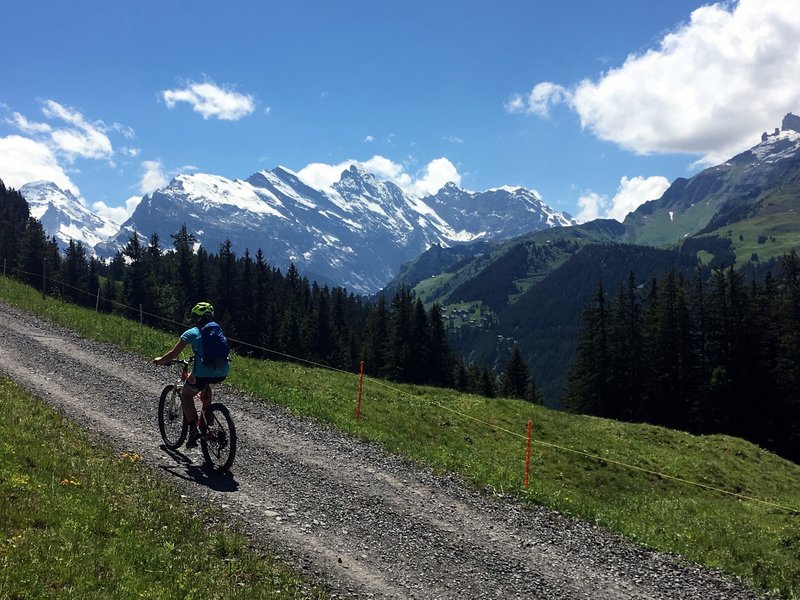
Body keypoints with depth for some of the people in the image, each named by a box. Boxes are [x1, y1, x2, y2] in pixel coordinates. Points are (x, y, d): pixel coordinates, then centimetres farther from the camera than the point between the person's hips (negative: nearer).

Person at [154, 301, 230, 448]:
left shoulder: (191, 333, 7)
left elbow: (173, 354, 6)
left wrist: (160, 360, 25)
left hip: (203, 373, -5)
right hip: (223, 373, 5)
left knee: (186, 394, 22)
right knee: (205, 385, 38)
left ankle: (193, 428, 6)